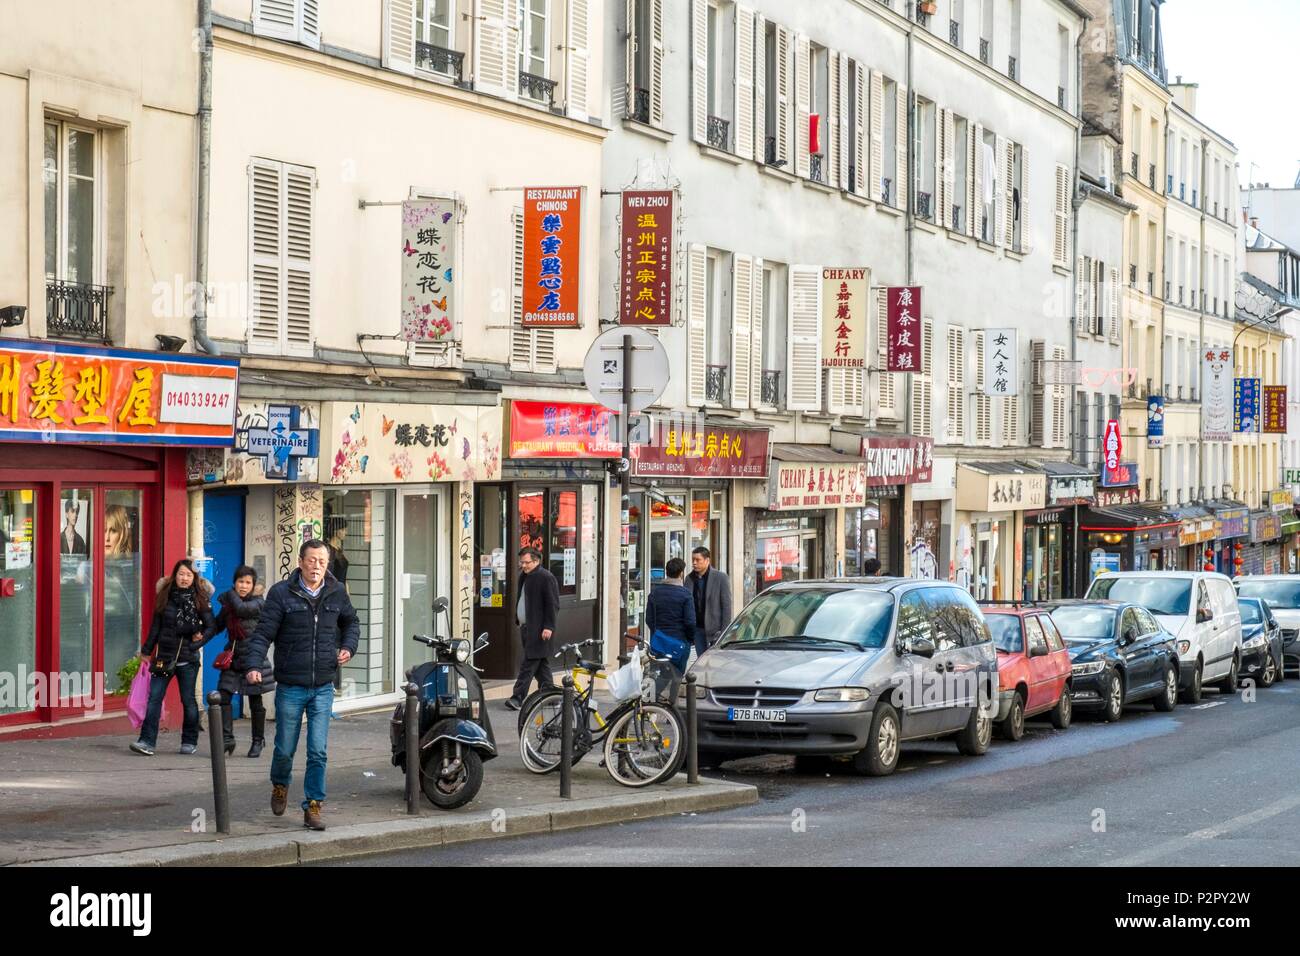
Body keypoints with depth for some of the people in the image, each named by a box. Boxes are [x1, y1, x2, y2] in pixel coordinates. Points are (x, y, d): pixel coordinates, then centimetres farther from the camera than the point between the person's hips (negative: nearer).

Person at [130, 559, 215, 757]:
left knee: (188, 699, 7)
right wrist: (146, 651, 12)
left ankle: (190, 742, 19)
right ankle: (147, 742, -9)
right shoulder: (166, 596, 6)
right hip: (164, 657, 2)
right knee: (154, 697, -7)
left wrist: (197, 643, -9)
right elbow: (156, 626, 12)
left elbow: (210, 627, 4)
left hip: (187, 658, -2)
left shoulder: (199, 599, 1)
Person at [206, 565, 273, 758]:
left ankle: (258, 741, 15)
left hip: (252, 657, -5)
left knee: (255, 701, 4)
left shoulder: (258, 602, -7)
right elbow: (217, 624, 15)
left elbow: (241, 609, -25)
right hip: (232, 656, 5)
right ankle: (227, 738, -4)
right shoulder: (228, 605, 11)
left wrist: (230, 594, -6)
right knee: (223, 696, -7)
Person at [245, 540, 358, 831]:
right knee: (285, 749, 9)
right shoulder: (281, 593, -7)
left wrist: (348, 647, 7)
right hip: (290, 687, -2)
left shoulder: (336, 593, 5)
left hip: (323, 688, 2)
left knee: (318, 752, -2)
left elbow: (351, 622, 25)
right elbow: (263, 632, -10)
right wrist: (254, 666, -24)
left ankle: (313, 807, 6)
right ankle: (280, 785, 39)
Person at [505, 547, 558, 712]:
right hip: (526, 627, 9)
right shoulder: (524, 577, 17)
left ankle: (518, 697, -15)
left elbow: (552, 604, -14)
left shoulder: (546, 578, -11)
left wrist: (548, 627, -19)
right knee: (541, 663, 13)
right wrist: (520, 622, 19)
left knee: (529, 664, -11)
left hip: (539, 629, -9)